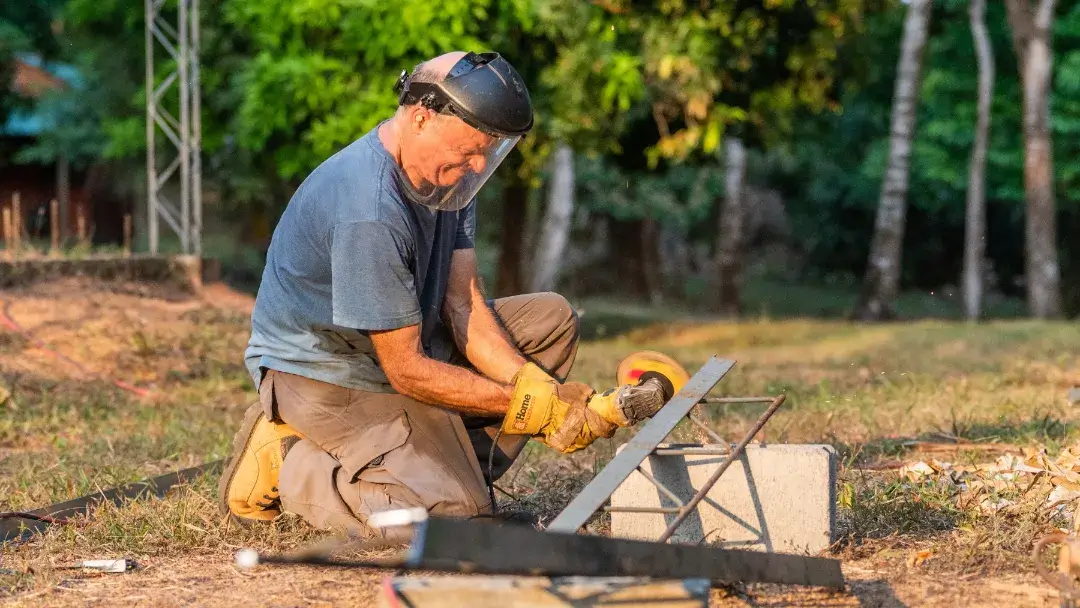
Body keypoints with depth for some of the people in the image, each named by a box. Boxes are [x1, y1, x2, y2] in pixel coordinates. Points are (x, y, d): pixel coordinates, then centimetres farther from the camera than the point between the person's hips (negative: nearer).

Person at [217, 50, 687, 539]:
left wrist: (542, 391, -18)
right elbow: (408, 371, -27)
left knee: (551, 318, 4)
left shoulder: (446, 173, -1)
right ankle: (289, 463, -4)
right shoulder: (368, 213, -31)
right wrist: (536, 406, -24)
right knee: (453, 510, -23)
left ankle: (456, 467, -2)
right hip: (325, 371, -9)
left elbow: (464, 306, -4)